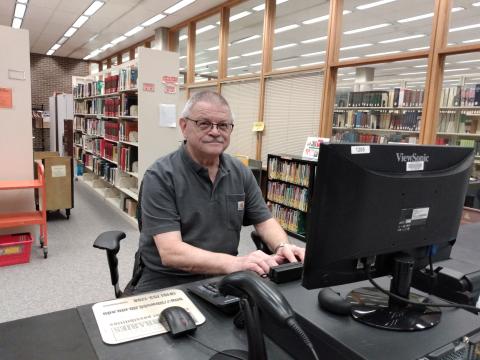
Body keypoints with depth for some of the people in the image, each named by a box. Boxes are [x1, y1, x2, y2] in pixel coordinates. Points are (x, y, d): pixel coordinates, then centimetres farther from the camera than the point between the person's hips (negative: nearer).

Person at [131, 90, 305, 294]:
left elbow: (264, 220, 8)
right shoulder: (160, 176, -15)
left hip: (223, 279, 5)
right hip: (166, 284, -4)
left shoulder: (240, 173, 2)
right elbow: (171, 252, -23)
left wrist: (282, 247, -14)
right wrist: (235, 263, -36)